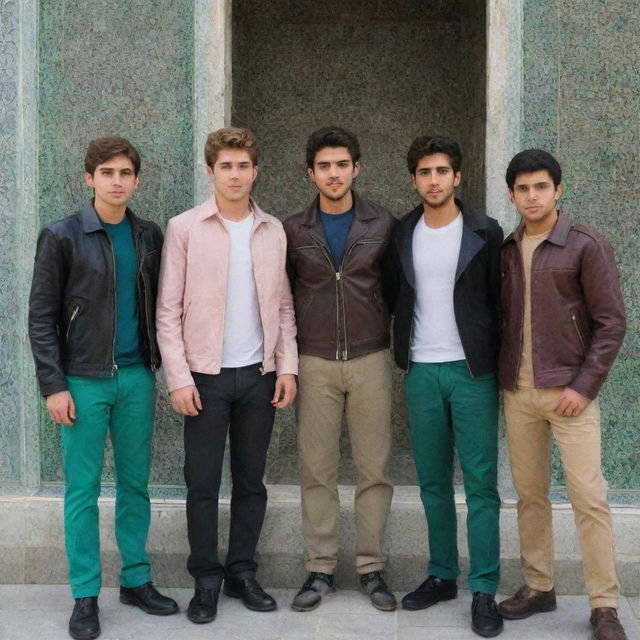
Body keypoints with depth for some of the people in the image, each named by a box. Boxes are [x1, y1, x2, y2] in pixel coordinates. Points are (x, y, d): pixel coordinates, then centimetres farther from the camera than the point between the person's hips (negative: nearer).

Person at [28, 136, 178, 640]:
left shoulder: (149, 237, 8)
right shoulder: (62, 237, -4)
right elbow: (42, 316, -4)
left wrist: (159, 370, 7)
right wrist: (53, 385, -10)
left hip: (137, 377, 4)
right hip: (84, 380, -3)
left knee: (136, 484, 11)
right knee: (83, 489, 2)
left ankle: (136, 579, 24)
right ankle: (85, 596, 12)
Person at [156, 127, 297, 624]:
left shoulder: (274, 231, 6)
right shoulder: (185, 228, -3)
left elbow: (284, 306, 10)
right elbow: (169, 310, -5)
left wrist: (288, 365, 0)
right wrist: (179, 377, -11)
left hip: (260, 375, 3)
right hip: (206, 376, -3)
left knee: (251, 480, 10)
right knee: (203, 481, 3)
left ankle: (243, 573, 22)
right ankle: (206, 579, 15)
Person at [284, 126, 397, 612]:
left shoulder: (383, 225, 2)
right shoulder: (293, 231, 4)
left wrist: (392, 339, 5)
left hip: (370, 360, 0)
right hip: (315, 363, 0)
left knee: (374, 470, 3)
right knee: (318, 471, 4)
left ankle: (372, 568, 14)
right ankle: (321, 569, 13)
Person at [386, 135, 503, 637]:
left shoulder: (485, 233, -1)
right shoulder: (403, 234, 8)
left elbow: (499, 300, 0)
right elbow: (396, 297, 13)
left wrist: (500, 365, -4)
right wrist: (403, 356, 5)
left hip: (472, 370, -3)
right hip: (421, 371, 3)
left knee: (481, 483, -2)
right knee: (433, 482, 10)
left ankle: (484, 591, 3)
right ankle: (442, 576, 21)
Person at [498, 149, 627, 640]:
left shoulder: (587, 246, -5)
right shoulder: (506, 251, 10)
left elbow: (611, 322, -7)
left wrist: (584, 386, -13)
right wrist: (502, 377, 7)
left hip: (569, 391, -5)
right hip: (518, 392, 5)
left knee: (589, 497, -6)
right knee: (529, 494, 10)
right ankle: (538, 587, 22)